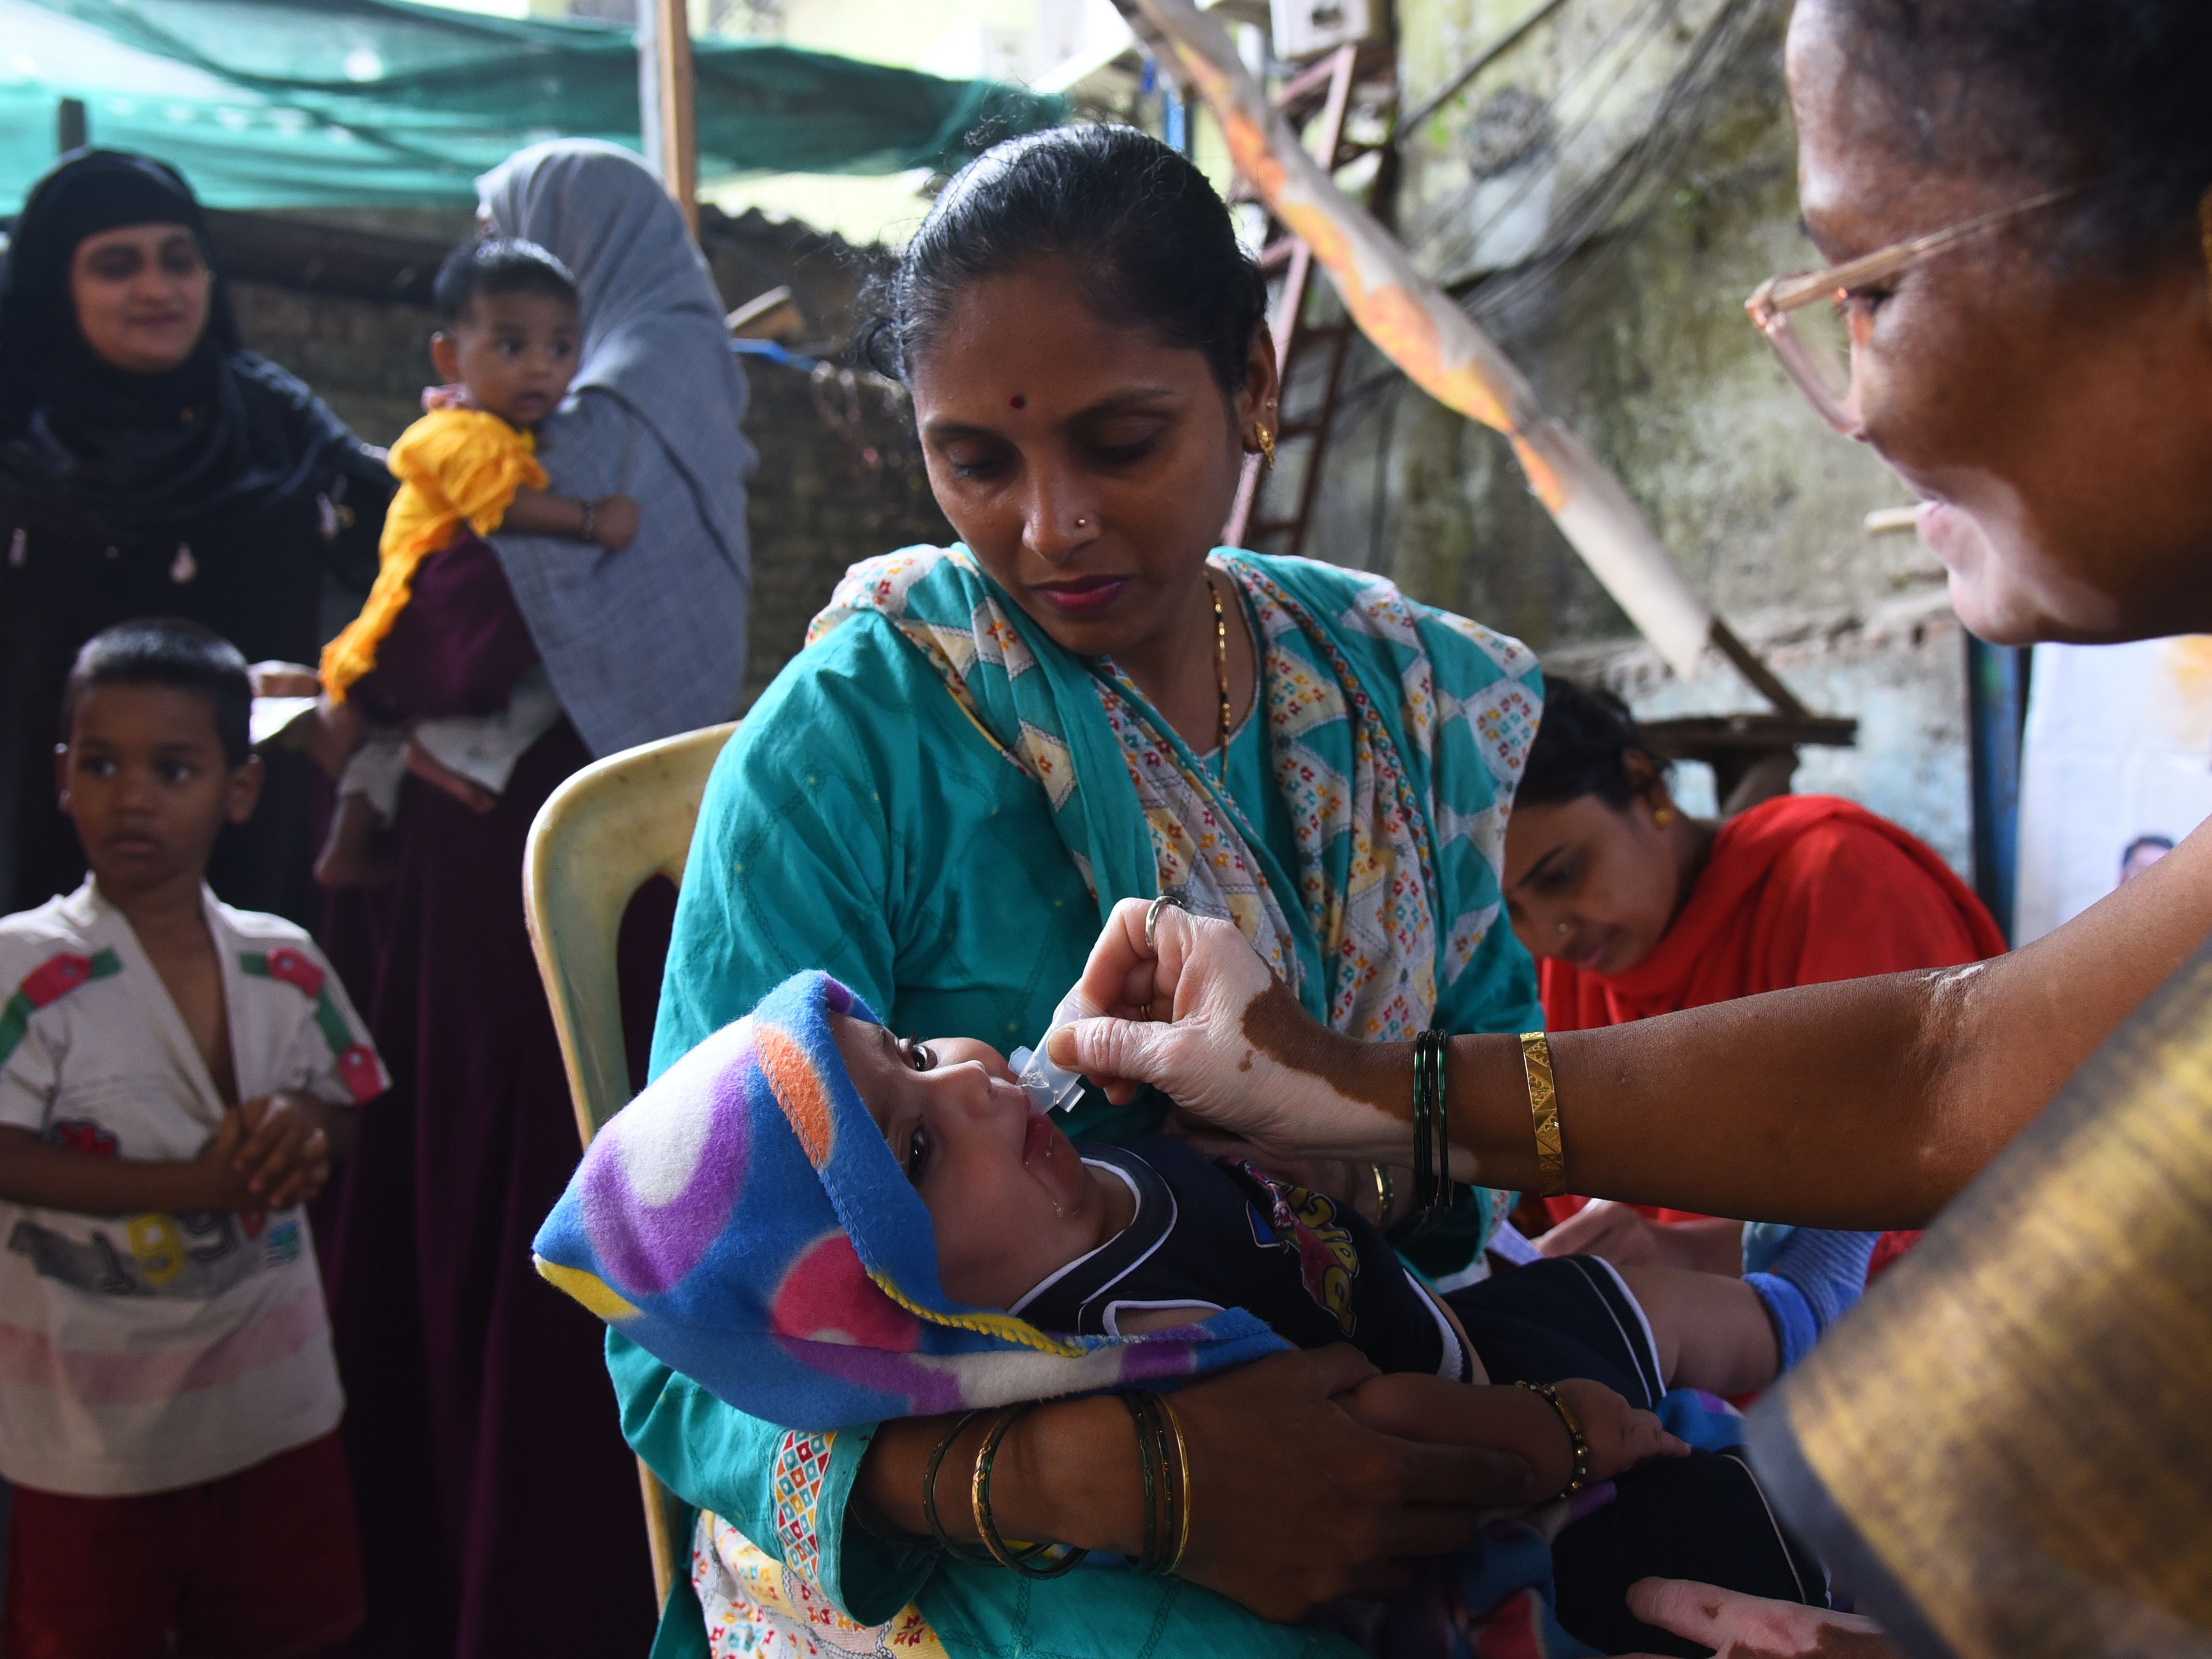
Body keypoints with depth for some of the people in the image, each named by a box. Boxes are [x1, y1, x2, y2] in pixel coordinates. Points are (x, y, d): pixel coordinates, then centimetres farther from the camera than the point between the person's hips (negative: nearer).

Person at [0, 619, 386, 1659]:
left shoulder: (287, 968, -2)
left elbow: (344, 1119, 7)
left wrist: (306, 1132, -16)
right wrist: (192, 1182, -27)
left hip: (275, 1397, 4)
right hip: (95, 1421, -4)